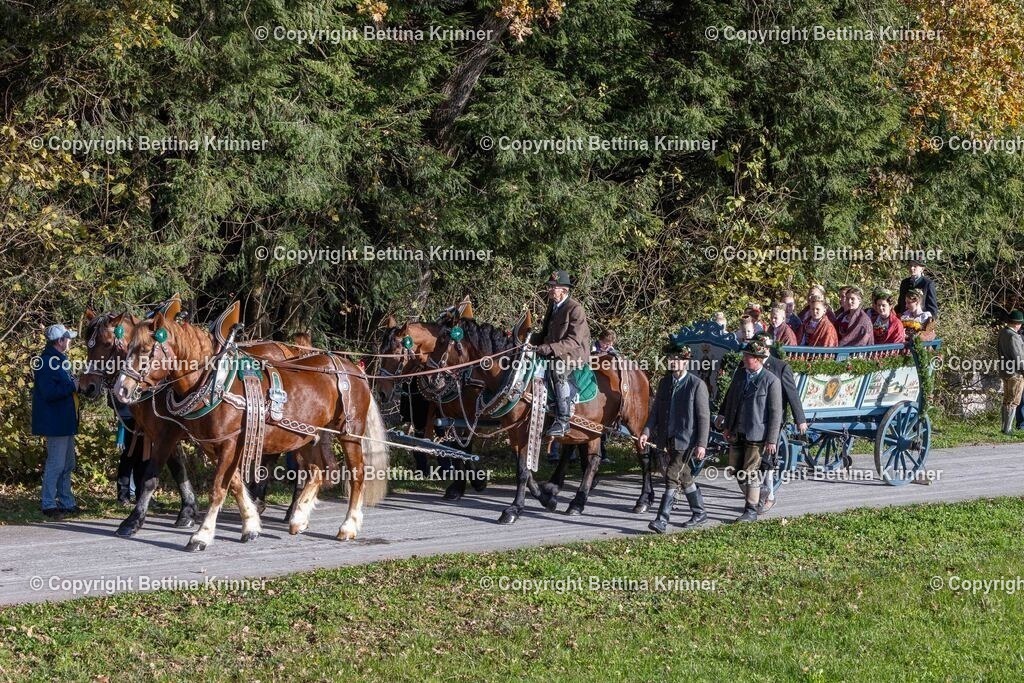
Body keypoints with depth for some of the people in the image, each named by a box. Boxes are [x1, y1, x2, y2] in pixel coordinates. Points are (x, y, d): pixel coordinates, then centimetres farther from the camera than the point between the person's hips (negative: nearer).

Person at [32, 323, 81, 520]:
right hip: (56, 422, -10)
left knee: (67, 465, 15)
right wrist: (74, 386, -23)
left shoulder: (59, 360, 14)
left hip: (66, 421, 10)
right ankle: (49, 505, -2)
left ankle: (67, 502, 22)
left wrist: (78, 385, 7)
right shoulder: (47, 362, -18)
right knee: (56, 465, -7)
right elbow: (49, 393, -26)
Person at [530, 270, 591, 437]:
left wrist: (550, 348, -30)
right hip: (555, 353, 9)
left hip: (575, 355, -9)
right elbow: (545, 334, 21)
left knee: (557, 369, -37)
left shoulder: (575, 309, -12)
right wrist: (528, 340, 2)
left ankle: (562, 421, -37)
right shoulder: (553, 306, 14)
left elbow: (573, 341, -19)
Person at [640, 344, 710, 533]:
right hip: (669, 439, 7)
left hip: (686, 440, -7)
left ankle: (662, 520, -15)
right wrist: (647, 432, -5)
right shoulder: (665, 382, 9)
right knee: (684, 477, 16)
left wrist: (701, 444, -14)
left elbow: (704, 417, -10)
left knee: (672, 477, -13)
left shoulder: (697, 385, -9)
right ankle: (699, 513, 30)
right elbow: (656, 410, 10)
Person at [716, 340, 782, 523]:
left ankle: (751, 510, 5)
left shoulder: (771, 381, -9)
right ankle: (752, 498, 28)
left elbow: (775, 412, -10)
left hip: (756, 435, -6)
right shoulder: (740, 376, 9)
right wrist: (726, 426, 12)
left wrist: (772, 440, -12)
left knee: (750, 473, -4)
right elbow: (729, 401, 18)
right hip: (737, 433, 7)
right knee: (736, 470, 10)